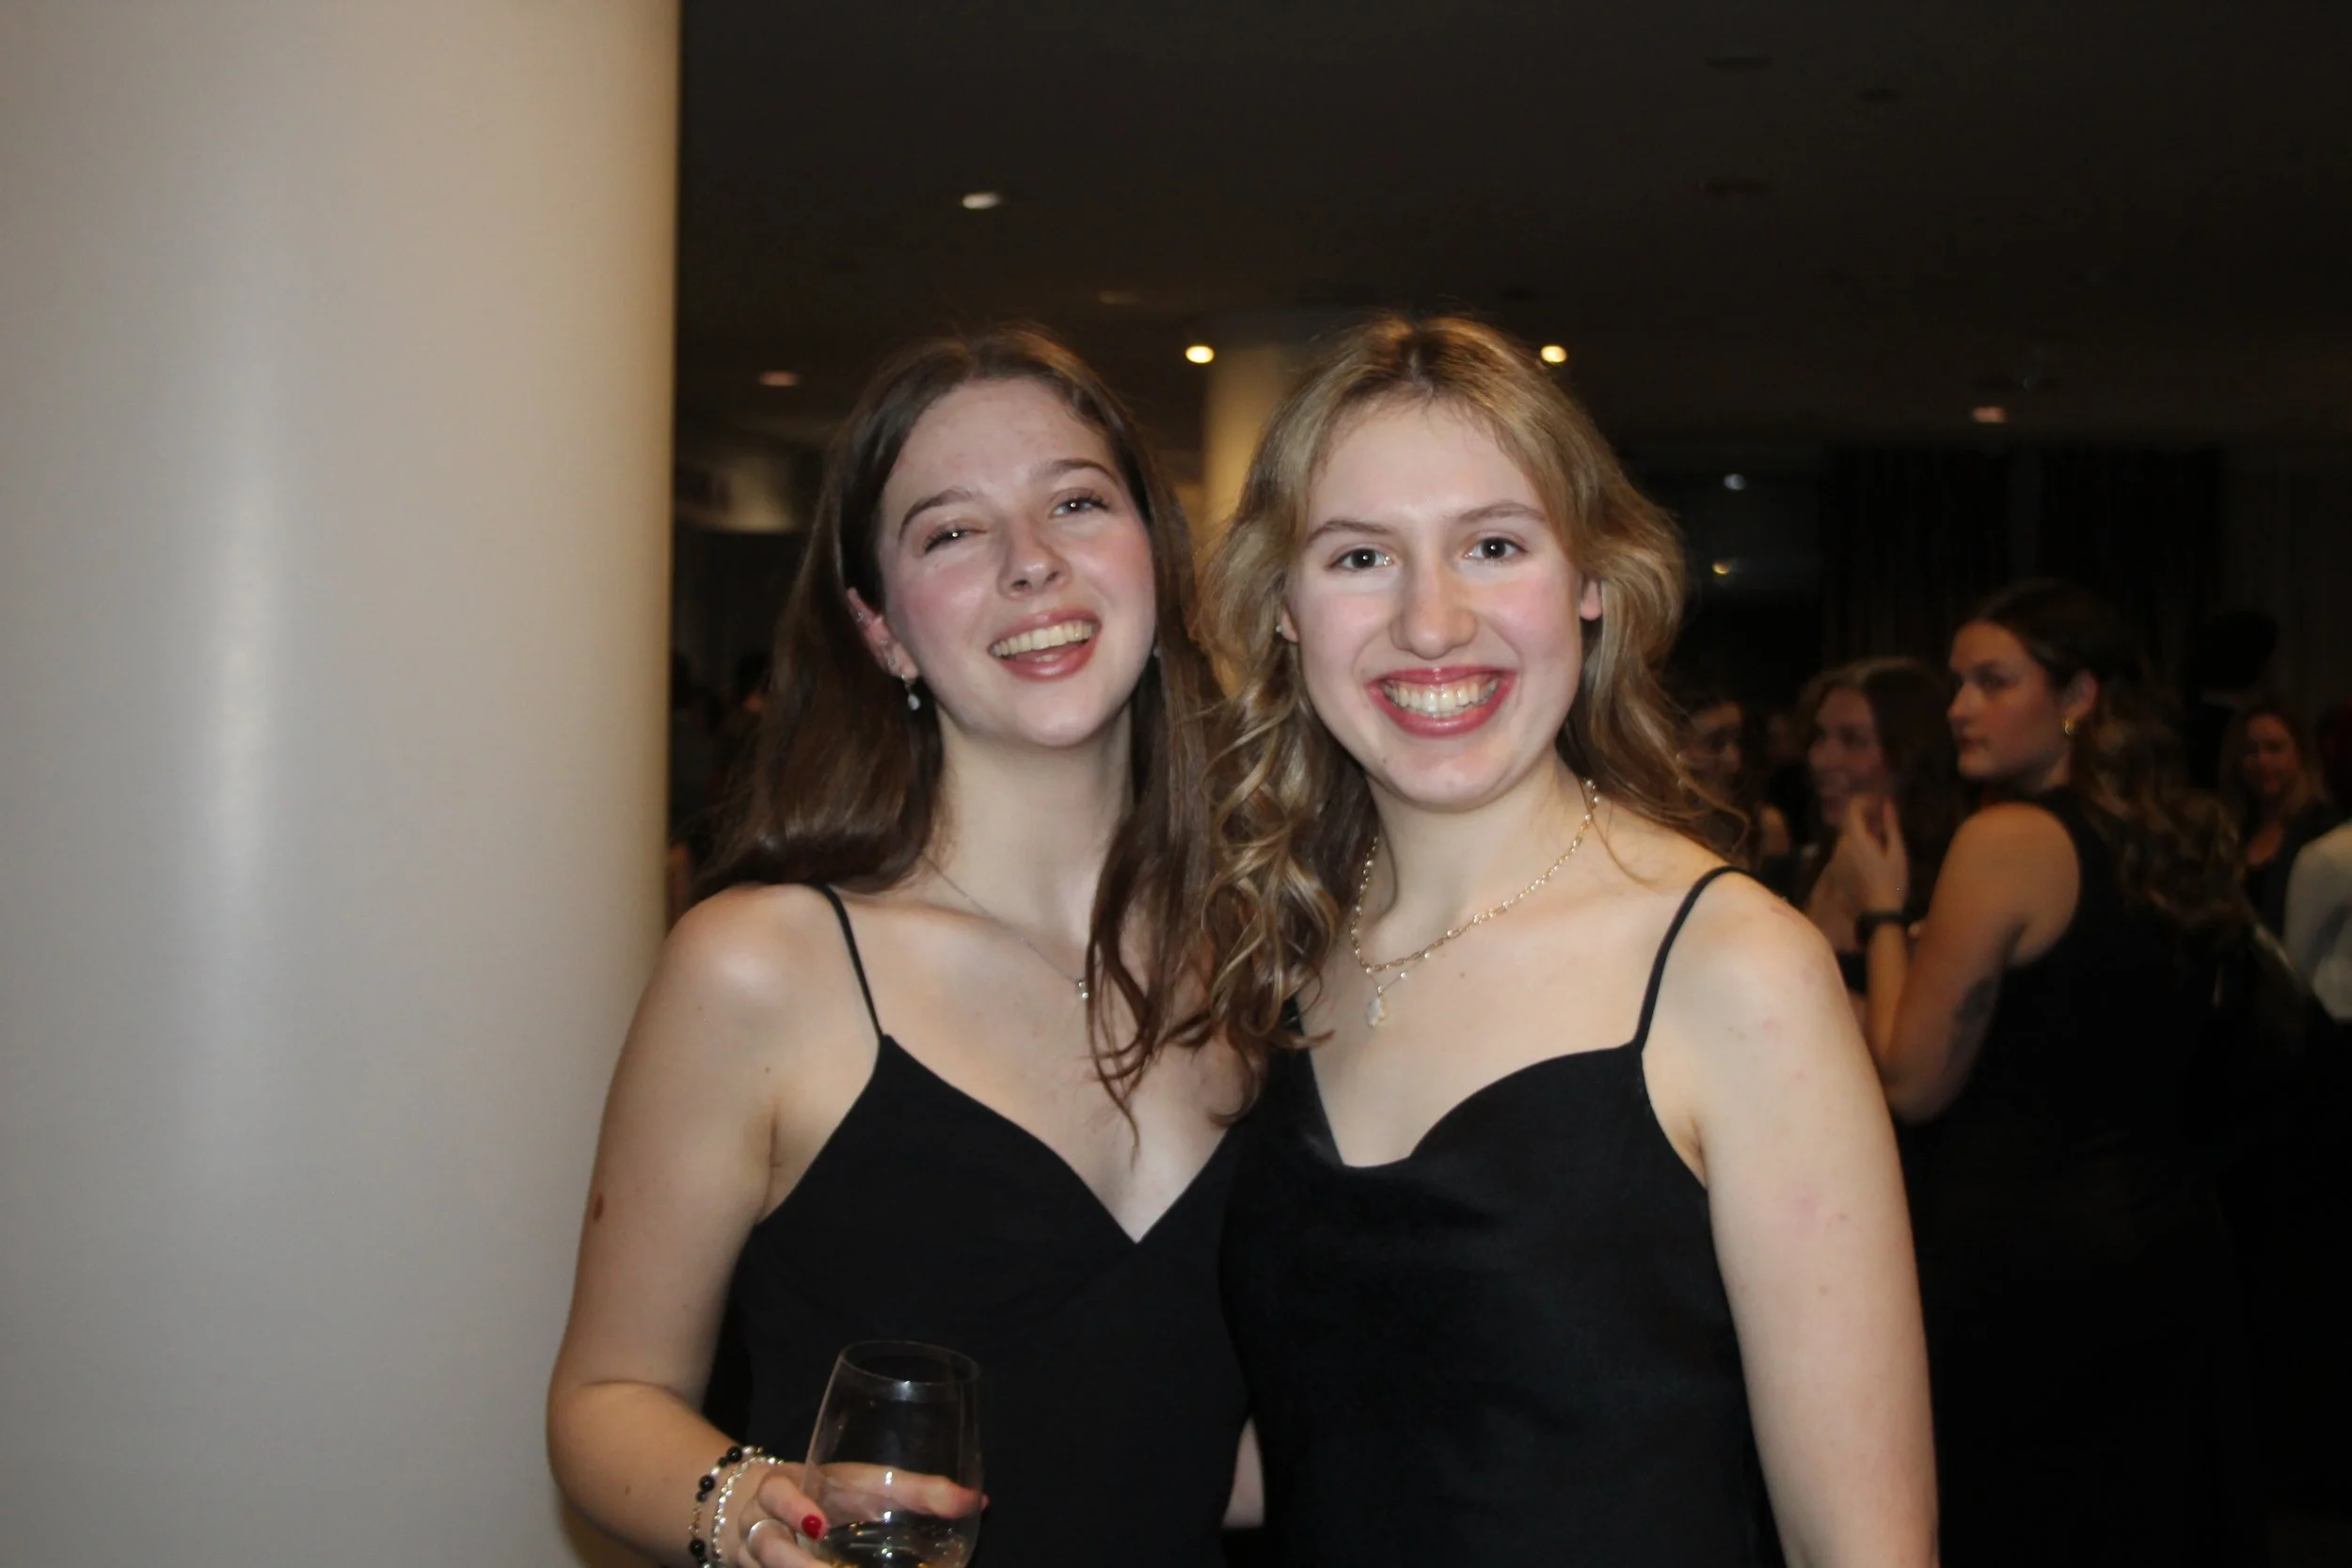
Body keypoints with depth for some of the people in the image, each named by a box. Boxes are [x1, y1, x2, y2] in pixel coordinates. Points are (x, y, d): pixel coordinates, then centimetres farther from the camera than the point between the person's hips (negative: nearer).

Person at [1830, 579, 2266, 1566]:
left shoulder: (2007, 840, -15)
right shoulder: (2190, 839, 7)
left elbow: (1913, 1084, -12)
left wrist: (1884, 906, -2)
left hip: (2014, 1253, -7)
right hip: (2171, 1241, 8)